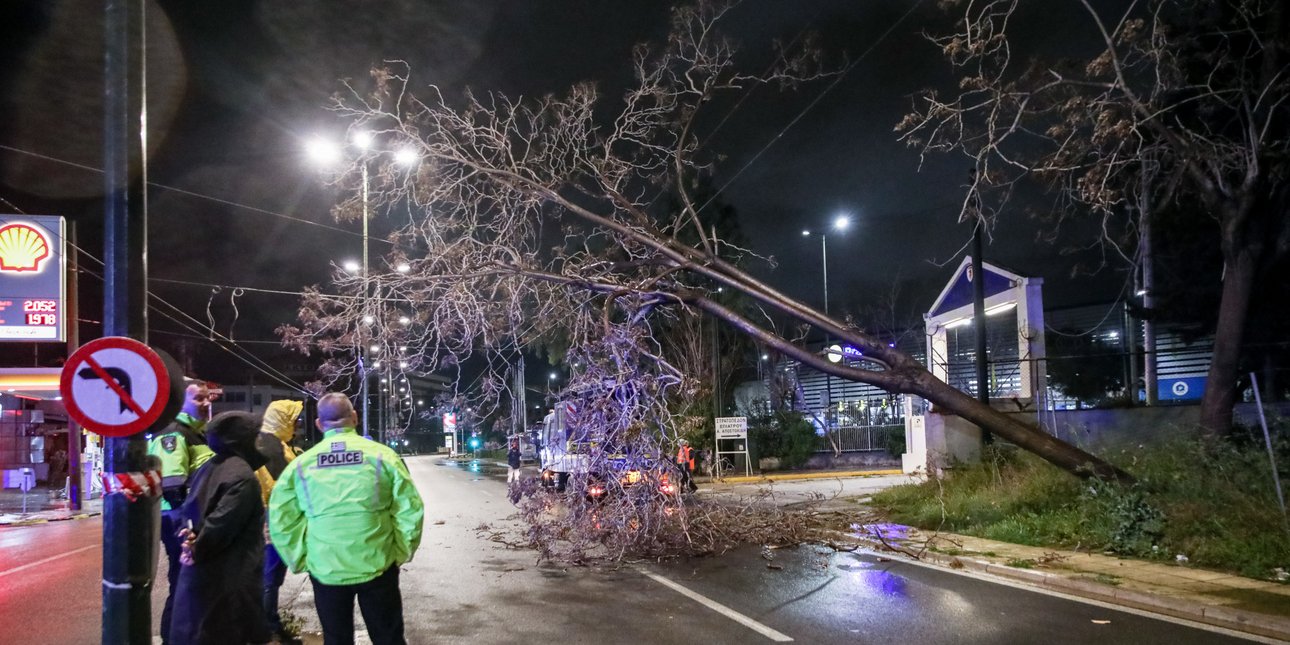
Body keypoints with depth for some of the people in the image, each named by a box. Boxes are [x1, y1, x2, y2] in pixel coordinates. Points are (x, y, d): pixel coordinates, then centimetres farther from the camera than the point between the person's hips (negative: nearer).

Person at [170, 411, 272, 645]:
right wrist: (199, 549, -9)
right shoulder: (242, 476, -17)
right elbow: (223, 522, -21)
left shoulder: (208, 467, 12)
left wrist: (193, 538, 0)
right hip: (228, 575, -9)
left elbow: (190, 509, 13)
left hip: (201, 569, 9)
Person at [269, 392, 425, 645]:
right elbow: (409, 509, -8)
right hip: (377, 566, -1)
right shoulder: (381, 455, -6)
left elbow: (281, 519, -4)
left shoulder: (300, 464, -3)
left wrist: (300, 561, 8)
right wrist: (402, 552, 5)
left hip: (325, 571, 1)